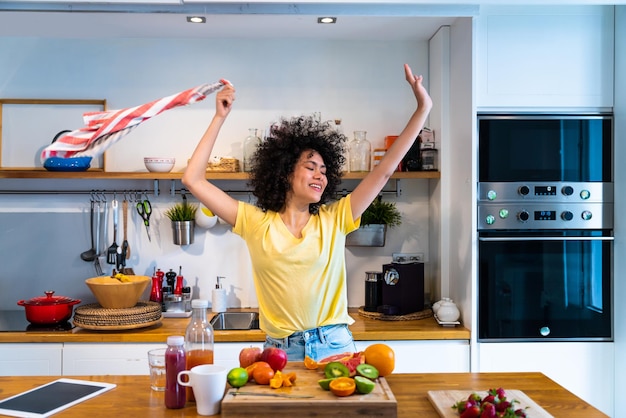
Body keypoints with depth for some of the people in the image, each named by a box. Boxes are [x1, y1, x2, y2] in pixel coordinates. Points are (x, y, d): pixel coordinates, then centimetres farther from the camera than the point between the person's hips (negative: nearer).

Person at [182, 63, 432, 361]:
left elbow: (383, 171, 0)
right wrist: (219, 118, -4)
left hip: (335, 346, 1)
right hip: (280, 350, -1)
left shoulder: (334, 219, 3)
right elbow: (193, 180, -2)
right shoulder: (256, 223, 0)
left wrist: (423, 108, -4)